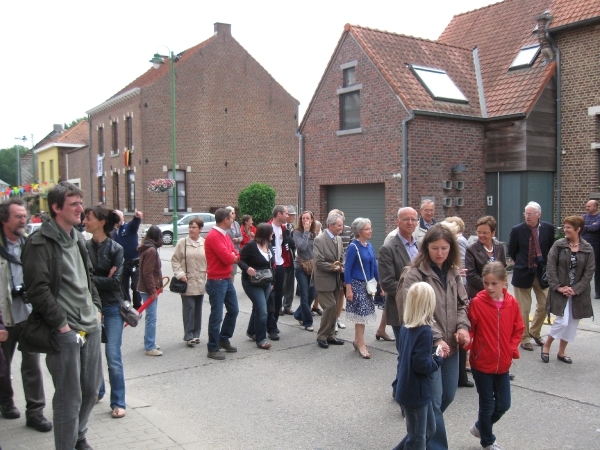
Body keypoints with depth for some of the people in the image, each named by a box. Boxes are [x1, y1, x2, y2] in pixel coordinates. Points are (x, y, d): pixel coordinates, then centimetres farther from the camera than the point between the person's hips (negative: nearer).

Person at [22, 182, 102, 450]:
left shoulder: (78, 239, 15)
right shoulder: (40, 243, -11)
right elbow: (37, 290, -17)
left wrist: (96, 308, 13)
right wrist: (61, 324, -16)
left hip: (90, 327, 8)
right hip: (64, 332, -8)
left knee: (90, 391, 16)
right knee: (69, 398, 0)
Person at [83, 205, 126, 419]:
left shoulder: (116, 249, -6)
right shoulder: (84, 247, 0)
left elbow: (115, 281, -12)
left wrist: (90, 279, -14)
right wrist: (103, 280, -15)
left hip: (111, 308, -3)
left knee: (113, 356, -3)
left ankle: (118, 403, 9)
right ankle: (96, 391, 37)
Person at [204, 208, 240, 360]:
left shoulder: (225, 235, 13)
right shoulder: (213, 236, -19)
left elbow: (236, 257, 11)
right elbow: (227, 258, -25)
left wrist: (231, 257, -11)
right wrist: (232, 256, -3)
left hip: (227, 279, 10)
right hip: (216, 282, -10)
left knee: (233, 310, 17)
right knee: (216, 316, -2)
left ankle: (223, 340, 33)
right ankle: (213, 349, 10)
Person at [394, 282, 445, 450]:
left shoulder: (405, 327, 2)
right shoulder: (425, 332, -23)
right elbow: (422, 365, -25)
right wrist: (438, 358, -8)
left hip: (407, 389, 8)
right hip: (417, 393, -8)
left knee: (429, 429, 22)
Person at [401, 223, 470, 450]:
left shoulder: (453, 273, 7)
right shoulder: (415, 274, -13)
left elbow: (462, 304, 12)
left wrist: (463, 326, -7)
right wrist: (436, 338, -27)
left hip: (451, 345, 7)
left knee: (448, 395, 17)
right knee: (434, 399, -1)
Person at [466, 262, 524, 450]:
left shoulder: (512, 303, -4)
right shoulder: (477, 302, -15)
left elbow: (518, 329, 8)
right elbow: (470, 327, -9)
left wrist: (512, 348, -4)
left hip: (503, 364, 4)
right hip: (482, 363, -4)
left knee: (503, 404, 13)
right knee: (487, 405, 9)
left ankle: (480, 427, 39)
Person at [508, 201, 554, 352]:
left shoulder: (548, 228, -5)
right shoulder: (517, 230, -10)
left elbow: (552, 248, 7)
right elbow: (511, 252, 2)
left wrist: (546, 264, 3)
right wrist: (521, 263, 8)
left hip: (542, 272, 2)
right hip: (523, 273, -2)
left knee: (544, 305, 10)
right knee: (523, 309, 4)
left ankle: (535, 332, 34)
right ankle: (524, 338, 19)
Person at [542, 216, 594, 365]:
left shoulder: (588, 249, -2)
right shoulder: (558, 245, -5)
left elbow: (589, 272, -3)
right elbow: (551, 267, -6)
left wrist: (576, 289, -11)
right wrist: (558, 287, -13)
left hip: (579, 292, 2)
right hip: (560, 291, -2)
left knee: (572, 324, 8)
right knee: (562, 322, -9)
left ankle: (561, 352, 24)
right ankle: (546, 346, 13)